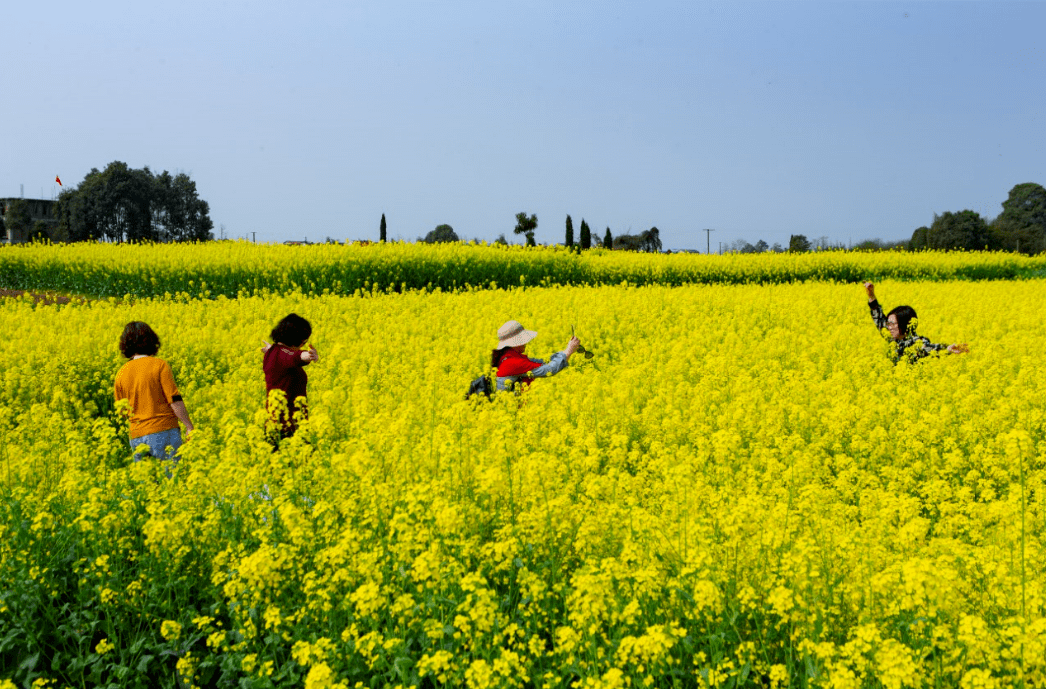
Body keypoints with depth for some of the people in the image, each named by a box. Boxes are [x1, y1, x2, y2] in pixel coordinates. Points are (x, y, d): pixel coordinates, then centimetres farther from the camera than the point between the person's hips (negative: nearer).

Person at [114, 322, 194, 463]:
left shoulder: (121, 373, 8)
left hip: (137, 437, 5)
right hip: (163, 430, -5)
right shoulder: (159, 365, -6)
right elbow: (175, 400, -11)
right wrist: (189, 426, -6)